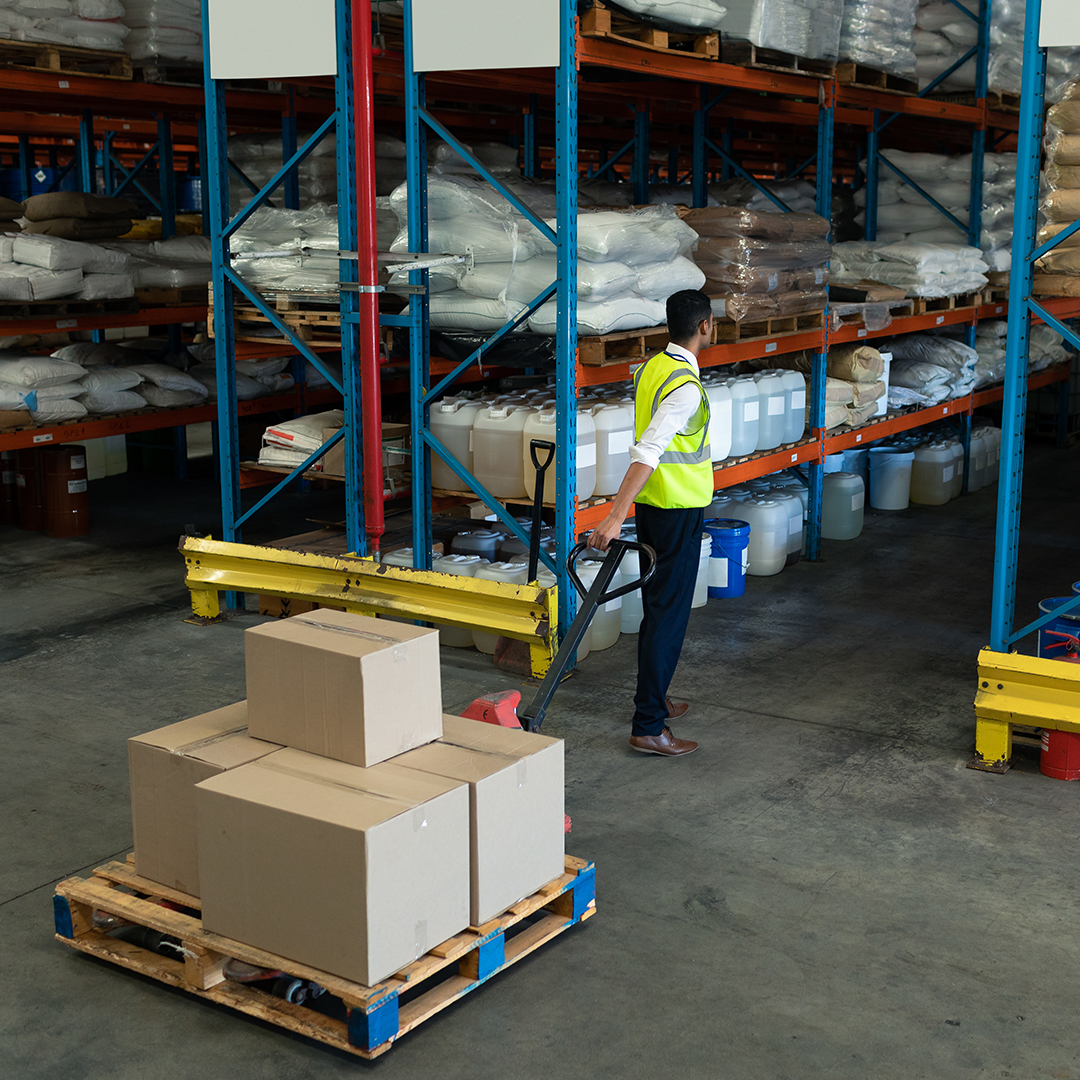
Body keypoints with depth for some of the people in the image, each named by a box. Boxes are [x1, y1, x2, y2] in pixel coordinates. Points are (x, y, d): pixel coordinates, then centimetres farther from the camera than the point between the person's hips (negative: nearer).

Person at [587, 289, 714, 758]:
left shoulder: (651, 368, 8)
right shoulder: (686, 387, -22)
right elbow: (647, 453, -31)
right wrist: (615, 516, -37)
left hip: (651, 505, 10)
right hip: (678, 510, -10)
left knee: (657, 606, 20)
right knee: (669, 614, -6)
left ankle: (653, 699, 33)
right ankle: (648, 727, -5)